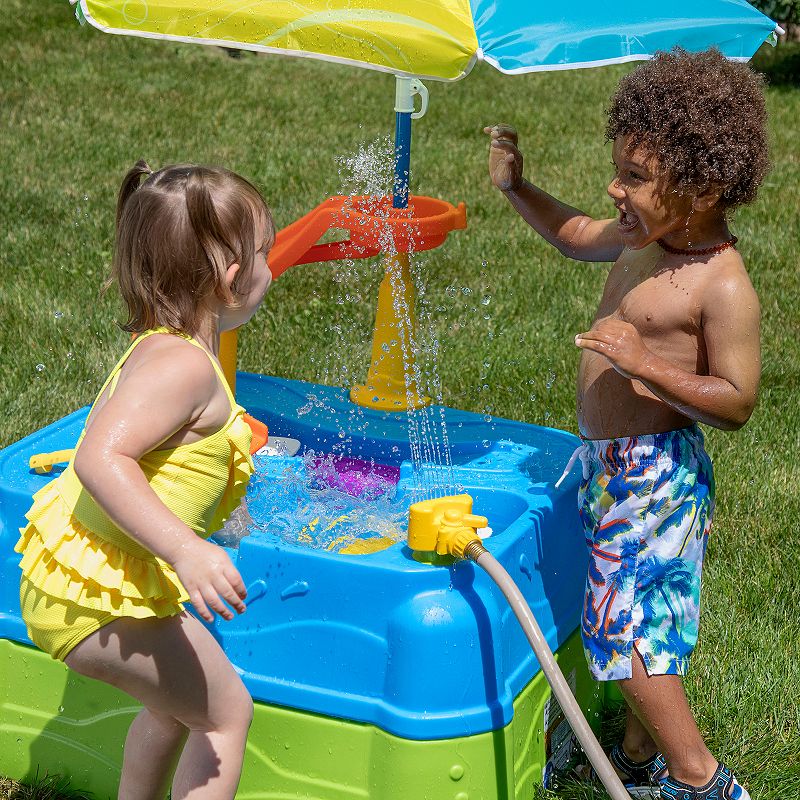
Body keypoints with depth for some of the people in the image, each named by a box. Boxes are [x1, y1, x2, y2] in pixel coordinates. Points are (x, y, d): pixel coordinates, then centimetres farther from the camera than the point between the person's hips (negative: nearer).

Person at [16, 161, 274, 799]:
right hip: (96, 595, -10)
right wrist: (186, 550, -40)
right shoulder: (183, 364, -23)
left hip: (74, 572, 10)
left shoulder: (163, 347, 10)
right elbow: (100, 459, -34)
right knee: (227, 712, 1)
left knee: (175, 704, 26)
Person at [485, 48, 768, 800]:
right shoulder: (647, 240, 3)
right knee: (641, 616, 19)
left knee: (626, 623, -4)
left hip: (655, 472, -9)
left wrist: (644, 363, -30)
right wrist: (515, 187, 11)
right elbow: (578, 236, 23)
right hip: (606, 459, 9)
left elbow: (736, 402, -22)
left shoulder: (722, 287, -22)